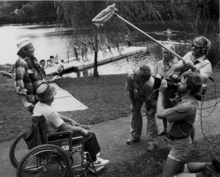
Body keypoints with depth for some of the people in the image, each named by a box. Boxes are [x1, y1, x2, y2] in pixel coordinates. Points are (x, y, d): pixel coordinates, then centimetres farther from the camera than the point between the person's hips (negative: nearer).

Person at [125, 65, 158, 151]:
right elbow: (130, 91, -17)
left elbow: (148, 99, -28)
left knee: (150, 116, -8)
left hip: (150, 97, -4)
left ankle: (152, 141, 4)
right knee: (135, 112, 10)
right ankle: (135, 136, 28)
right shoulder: (130, 77, -37)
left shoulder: (149, 84, -47)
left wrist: (148, 109, -12)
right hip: (137, 95, 5)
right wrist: (133, 104, -8)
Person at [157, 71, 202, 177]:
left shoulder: (186, 106, -32)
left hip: (179, 145, -10)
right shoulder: (186, 99, -2)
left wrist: (161, 92, -22)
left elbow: (160, 114, -29)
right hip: (180, 142, 10)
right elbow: (169, 107, 8)